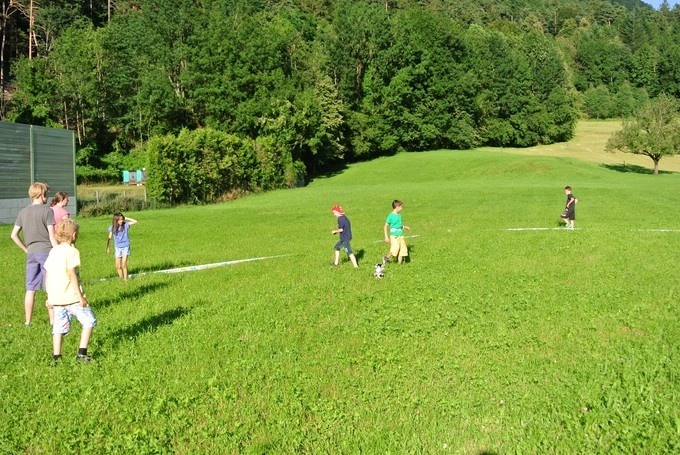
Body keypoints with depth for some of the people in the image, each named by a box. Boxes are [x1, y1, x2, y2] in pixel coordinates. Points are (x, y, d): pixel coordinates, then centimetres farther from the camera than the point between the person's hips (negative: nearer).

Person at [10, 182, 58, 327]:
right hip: (46, 251, -5)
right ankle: (53, 320, 5)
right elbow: (52, 236, -11)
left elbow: (13, 235, 9)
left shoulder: (23, 212, 9)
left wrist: (26, 249, 15)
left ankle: (27, 322, 15)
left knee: (30, 289, 9)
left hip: (31, 254, 5)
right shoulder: (47, 211, -8)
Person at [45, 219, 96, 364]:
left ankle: (56, 358, 8)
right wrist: (81, 297, -14)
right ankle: (82, 353, -1)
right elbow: (72, 275, -16)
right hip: (71, 296, -7)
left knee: (59, 327, 10)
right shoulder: (71, 251, -10)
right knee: (89, 321, 4)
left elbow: (47, 275, 13)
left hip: (55, 297, 7)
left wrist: (49, 297, 19)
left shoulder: (53, 251, 12)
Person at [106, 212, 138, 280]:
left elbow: (135, 221, -9)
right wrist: (108, 248, 1)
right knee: (118, 266, 4)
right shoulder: (112, 228, -3)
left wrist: (126, 218, -9)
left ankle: (125, 279, -5)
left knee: (124, 265, -11)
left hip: (125, 247, -2)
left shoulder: (125, 225, -6)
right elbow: (109, 238, 4)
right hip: (117, 248, 2)